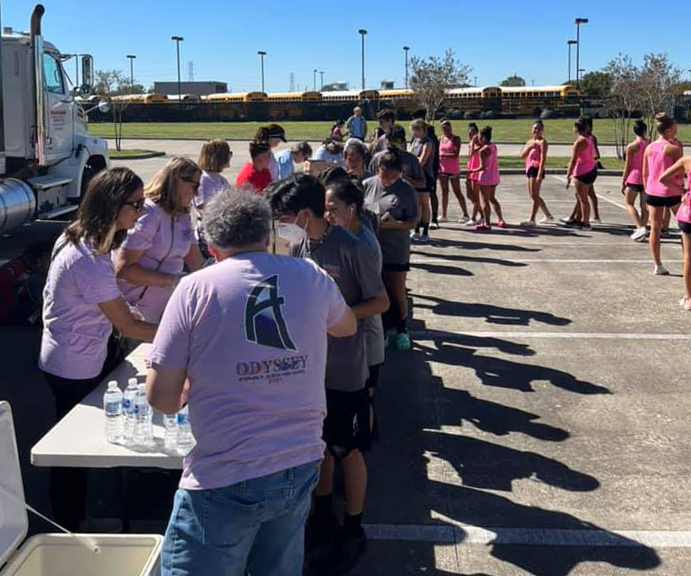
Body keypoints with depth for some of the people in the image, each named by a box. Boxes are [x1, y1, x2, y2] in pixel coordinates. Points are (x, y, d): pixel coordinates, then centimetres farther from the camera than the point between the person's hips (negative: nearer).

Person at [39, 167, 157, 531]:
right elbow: (128, 326, -25)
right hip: (74, 369, -9)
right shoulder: (90, 260, -29)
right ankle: (69, 532, 23)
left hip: (71, 361, 9)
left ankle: (72, 523, 36)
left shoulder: (78, 239, 2)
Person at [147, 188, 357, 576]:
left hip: (224, 481, -4)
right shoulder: (311, 277, 3)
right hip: (300, 470, 5)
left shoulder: (196, 288, -8)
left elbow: (162, 397, -8)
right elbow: (347, 326, 25)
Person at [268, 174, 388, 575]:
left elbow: (381, 302, -11)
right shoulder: (298, 247, 1)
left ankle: (353, 532, 25)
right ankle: (324, 518, 36)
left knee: (349, 451, 8)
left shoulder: (351, 250, -18)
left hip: (344, 370, -6)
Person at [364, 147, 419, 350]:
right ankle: (382, 329, 28)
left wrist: (394, 224, -24)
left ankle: (401, 330, 29)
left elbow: (413, 222, -7)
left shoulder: (406, 191, -8)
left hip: (396, 251, -2)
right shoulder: (367, 185, -1)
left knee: (398, 291, 8)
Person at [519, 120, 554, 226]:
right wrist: (529, 147, -8)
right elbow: (522, 155, 9)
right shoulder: (530, 141, 17)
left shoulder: (542, 142, -7)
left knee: (534, 195, -9)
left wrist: (539, 174, -23)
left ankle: (532, 219, -8)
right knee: (533, 195, 15)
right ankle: (548, 216, 25)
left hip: (537, 169, -10)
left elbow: (543, 159, -15)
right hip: (530, 169, 10)